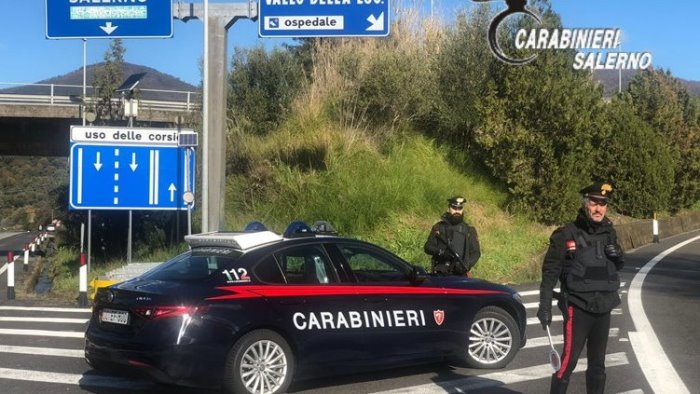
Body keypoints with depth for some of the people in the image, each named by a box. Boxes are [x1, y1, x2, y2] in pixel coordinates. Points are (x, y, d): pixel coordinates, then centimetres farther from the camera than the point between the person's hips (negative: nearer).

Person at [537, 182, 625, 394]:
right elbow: (550, 272, -10)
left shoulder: (608, 233, 7)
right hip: (577, 308, -6)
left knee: (597, 364, 14)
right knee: (568, 362, -9)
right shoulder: (567, 235, -10)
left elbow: (619, 266, 20)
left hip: (604, 309, 6)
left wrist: (617, 256, -4)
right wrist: (545, 306, -14)